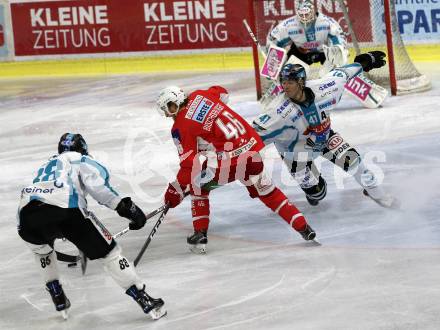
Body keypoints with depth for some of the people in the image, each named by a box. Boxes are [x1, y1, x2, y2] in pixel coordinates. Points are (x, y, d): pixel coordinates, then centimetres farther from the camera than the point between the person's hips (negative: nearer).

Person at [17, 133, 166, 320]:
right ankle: (145, 301, 4)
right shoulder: (80, 160, 25)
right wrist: (123, 205, -2)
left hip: (27, 213, 5)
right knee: (108, 251, 8)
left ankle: (58, 298, 37)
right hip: (65, 209, -5)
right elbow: (96, 180, 1)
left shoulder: (46, 166, 42)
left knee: (41, 248, 38)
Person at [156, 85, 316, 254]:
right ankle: (302, 226, 20)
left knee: (197, 183, 17)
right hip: (252, 148, 6)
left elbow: (189, 163, -6)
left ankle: (200, 234, 13)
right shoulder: (200, 95, 11)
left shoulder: (180, 127, -5)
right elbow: (221, 92, 34)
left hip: (228, 161, -6)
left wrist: (175, 191, 3)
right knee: (266, 191, 24)